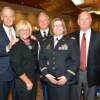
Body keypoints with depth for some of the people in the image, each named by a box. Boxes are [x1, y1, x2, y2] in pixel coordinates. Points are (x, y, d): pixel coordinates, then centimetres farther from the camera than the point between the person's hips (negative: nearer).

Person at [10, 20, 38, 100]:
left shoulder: (34, 43, 4)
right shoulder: (16, 46, -11)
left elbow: (36, 59, 9)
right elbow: (15, 66, -15)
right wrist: (27, 80, -14)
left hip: (34, 79, 5)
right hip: (22, 81, -5)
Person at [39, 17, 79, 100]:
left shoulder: (71, 41, -1)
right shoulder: (47, 42, 9)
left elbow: (75, 61, -6)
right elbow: (41, 58, 5)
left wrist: (67, 77, -13)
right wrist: (47, 74, -6)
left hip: (65, 81, -3)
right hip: (50, 80, 3)